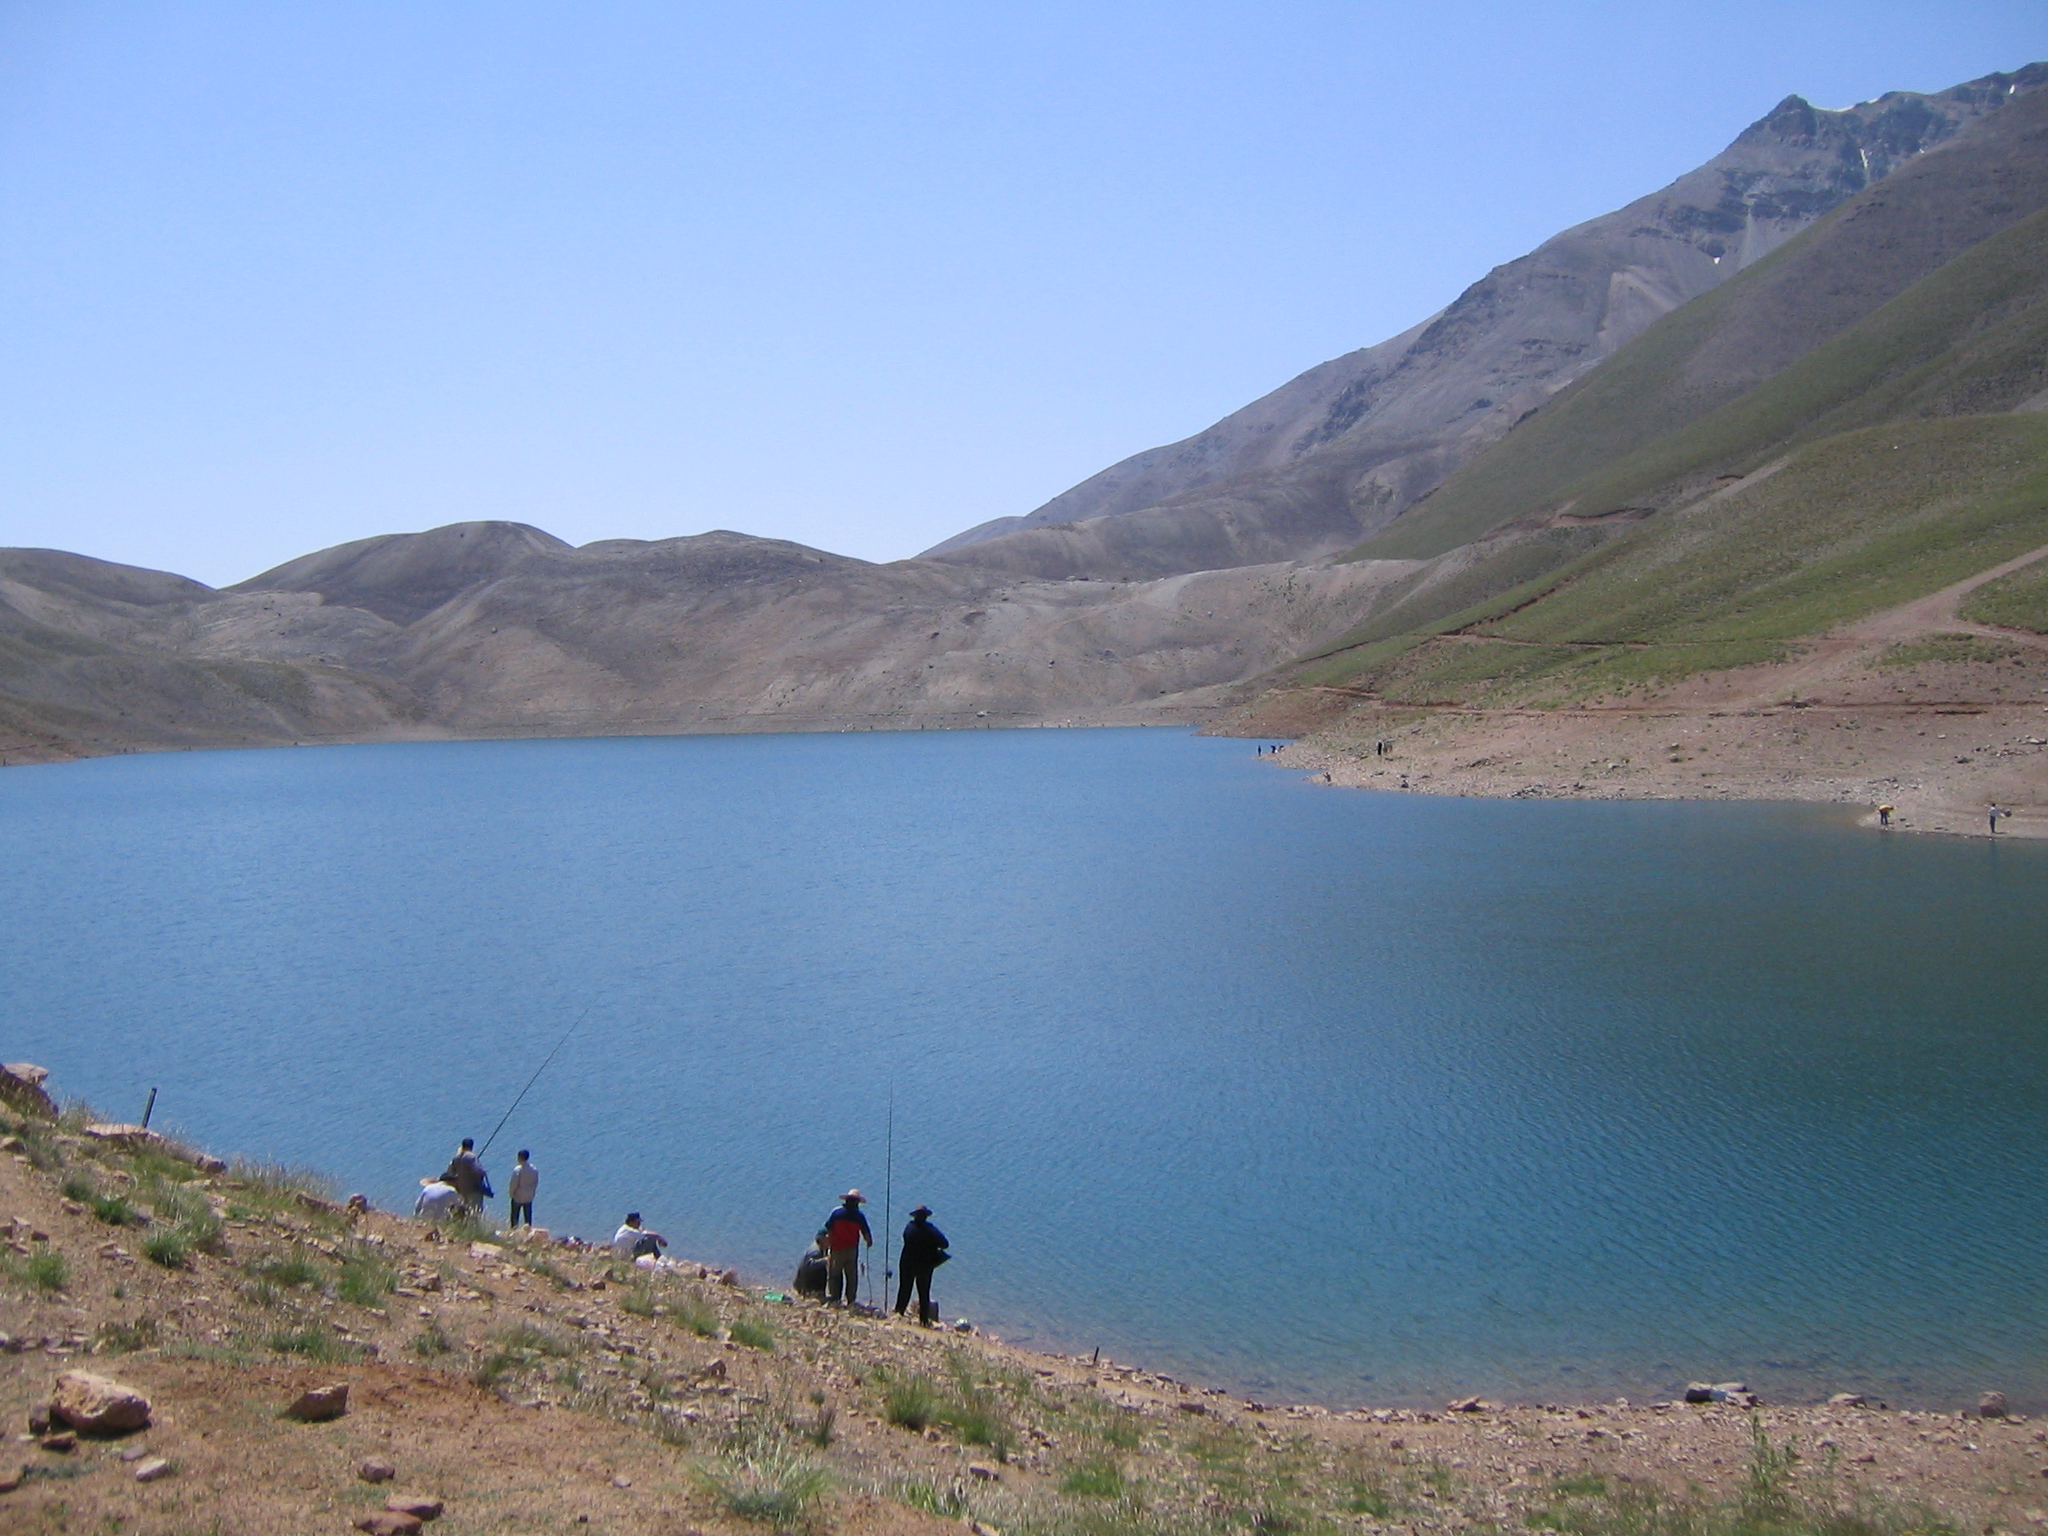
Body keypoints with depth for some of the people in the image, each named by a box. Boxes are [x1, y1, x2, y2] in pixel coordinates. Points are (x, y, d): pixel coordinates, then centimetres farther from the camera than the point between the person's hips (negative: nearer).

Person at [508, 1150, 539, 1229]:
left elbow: (514, 1184, -17)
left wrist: (511, 1194, -1)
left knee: (515, 1217, 10)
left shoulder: (517, 1169, -20)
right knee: (528, 1217, 13)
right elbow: (536, 1183, 3)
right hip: (529, 1197, 4)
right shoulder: (534, 1169, -4)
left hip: (518, 1197, -4)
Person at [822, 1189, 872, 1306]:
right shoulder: (859, 1216, -3)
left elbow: (828, 1230, -2)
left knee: (834, 1275, 8)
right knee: (851, 1276, 8)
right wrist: (869, 1242, 19)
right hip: (852, 1250, 0)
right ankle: (850, 1300, 8)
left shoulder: (836, 1212, -3)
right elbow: (866, 1233, -2)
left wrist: (826, 1248, 7)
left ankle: (834, 1297, 1)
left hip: (837, 1249, 0)